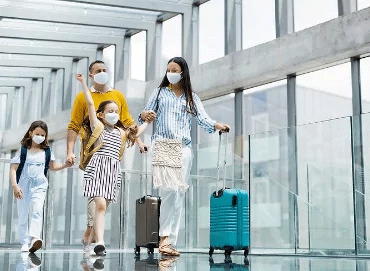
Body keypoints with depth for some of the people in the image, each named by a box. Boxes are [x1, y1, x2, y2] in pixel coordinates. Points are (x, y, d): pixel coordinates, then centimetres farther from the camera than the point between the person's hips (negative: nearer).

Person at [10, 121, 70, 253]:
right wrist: (15, 185, -16)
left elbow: (52, 166, 22)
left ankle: (34, 238, -34)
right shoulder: (23, 151, 2)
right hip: (23, 186, 0)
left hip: (39, 186, 0)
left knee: (38, 210, -22)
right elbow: (13, 169, -3)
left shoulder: (47, 151, 10)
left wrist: (65, 165, 5)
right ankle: (24, 242, 14)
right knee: (23, 215, 3)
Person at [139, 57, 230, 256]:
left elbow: (202, 119, 5)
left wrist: (217, 126, -15)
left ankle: (168, 240, 2)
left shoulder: (191, 97, 17)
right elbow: (145, 114, 11)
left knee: (178, 194, -3)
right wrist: (144, 115, -14)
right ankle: (165, 237, -11)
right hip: (163, 146, -2)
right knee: (169, 189, -18)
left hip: (183, 148, 2)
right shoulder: (160, 93, 16)